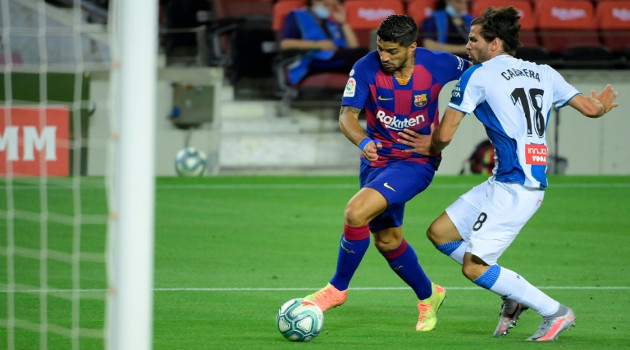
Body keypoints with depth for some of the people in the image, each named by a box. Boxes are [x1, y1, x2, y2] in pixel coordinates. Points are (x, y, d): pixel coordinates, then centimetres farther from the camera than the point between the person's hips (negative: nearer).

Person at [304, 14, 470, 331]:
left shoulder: (437, 65, -16)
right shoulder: (366, 69, -15)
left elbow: (476, 70, 4)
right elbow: (347, 115, -18)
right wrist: (363, 142, -38)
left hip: (416, 161, -4)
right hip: (377, 159, 4)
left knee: (356, 212, -24)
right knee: (386, 240, 15)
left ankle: (338, 288, -4)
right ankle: (428, 296, 40)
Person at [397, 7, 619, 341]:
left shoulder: (477, 75, -6)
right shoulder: (544, 73, 12)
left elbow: (444, 134, -5)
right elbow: (589, 108, 15)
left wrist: (432, 148, 19)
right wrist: (602, 105, 40)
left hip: (514, 188, -9)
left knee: (473, 267, -4)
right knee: (439, 233, 13)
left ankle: (556, 312, 3)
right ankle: (514, 295, 18)